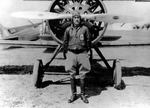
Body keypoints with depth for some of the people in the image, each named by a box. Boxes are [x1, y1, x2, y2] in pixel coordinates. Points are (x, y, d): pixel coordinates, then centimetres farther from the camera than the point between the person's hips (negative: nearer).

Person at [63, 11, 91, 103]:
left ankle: (83, 95, 16)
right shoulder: (68, 30, 4)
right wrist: (66, 52, 11)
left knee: (82, 76, 4)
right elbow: (65, 42, 13)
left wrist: (87, 51, 10)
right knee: (72, 75, 5)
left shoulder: (85, 29, 0)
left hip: (82, 53, -1)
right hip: (71, 53, 1)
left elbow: (88, 41, 8)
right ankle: (73, 94, 17)